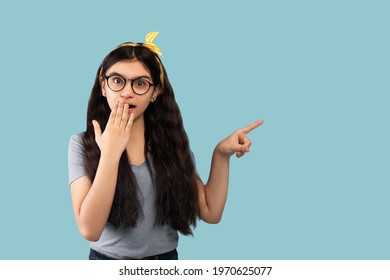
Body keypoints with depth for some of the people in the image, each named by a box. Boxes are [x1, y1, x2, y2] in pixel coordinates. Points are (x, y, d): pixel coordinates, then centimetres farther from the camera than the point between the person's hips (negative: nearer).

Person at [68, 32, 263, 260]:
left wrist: (221, 155, -13)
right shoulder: (82, 144, -11)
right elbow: (89, 230, -22)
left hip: (166, 259, 2)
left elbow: (210, 212, -3)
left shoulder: (172, 143, -3)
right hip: (108, 260, -2)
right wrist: (110, 153, -27)